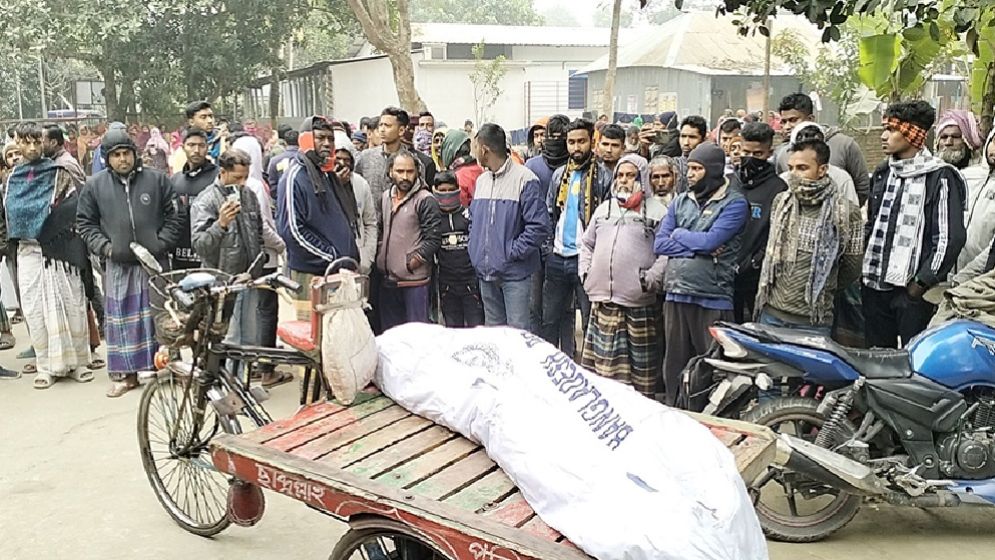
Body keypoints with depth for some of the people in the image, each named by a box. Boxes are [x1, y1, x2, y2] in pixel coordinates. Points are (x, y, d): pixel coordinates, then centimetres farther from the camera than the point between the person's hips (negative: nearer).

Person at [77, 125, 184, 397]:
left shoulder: (157, 179, 1)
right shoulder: (95, 185, 4)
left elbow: (174, 216, 4)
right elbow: (85, 222, 11)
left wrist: (162, 244, -6)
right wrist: (104, 247, -3)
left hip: (155, 262, -1)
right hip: (118, 264, 1)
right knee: (120, 319, 5)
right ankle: (124, 374, 14)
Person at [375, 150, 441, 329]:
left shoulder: (426, 200, -10)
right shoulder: (385, 198, 12)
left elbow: (432, 239, -14)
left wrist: (410, 263, -15)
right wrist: (379, 258, 9)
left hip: (414, 279, -7)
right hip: (387, 278, 7)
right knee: (389, 331, 17)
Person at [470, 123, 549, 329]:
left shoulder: (524, 179, -12)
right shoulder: (481, 180, 12)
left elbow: (539, 226, -16)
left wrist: (512, 252, -16)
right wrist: (476, 251, 8)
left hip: (515, 273, -7)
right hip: (485, 272, 7)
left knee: (517, 331, -4)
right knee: (492, 330, 16)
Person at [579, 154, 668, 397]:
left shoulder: (657, 212, 0)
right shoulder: (604, 208, 18)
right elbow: (587, 244, 25)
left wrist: (652, 278, -14)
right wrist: (585, 271, 12)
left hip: (639, 302, -5)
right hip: (602, 298, 5)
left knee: (641, 367, 1)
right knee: (603, 361, 10)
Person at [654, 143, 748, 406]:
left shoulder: (735, 203, -2)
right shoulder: (680, 201, 14)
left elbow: (711, 240, -15)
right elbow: (659, 244, 5)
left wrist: (679, 234, 1)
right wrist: (698, 247, -7)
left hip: (713, 298, -5)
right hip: (676, 295, 5)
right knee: (674, 364, 12)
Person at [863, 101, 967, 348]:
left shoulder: (940, 177, -7)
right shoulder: (882, 174, 14)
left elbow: (950, 237, -11)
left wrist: (923, 282, -12)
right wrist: (864, 269, 13)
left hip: (913, 291, -6)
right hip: (875, 286, 6)